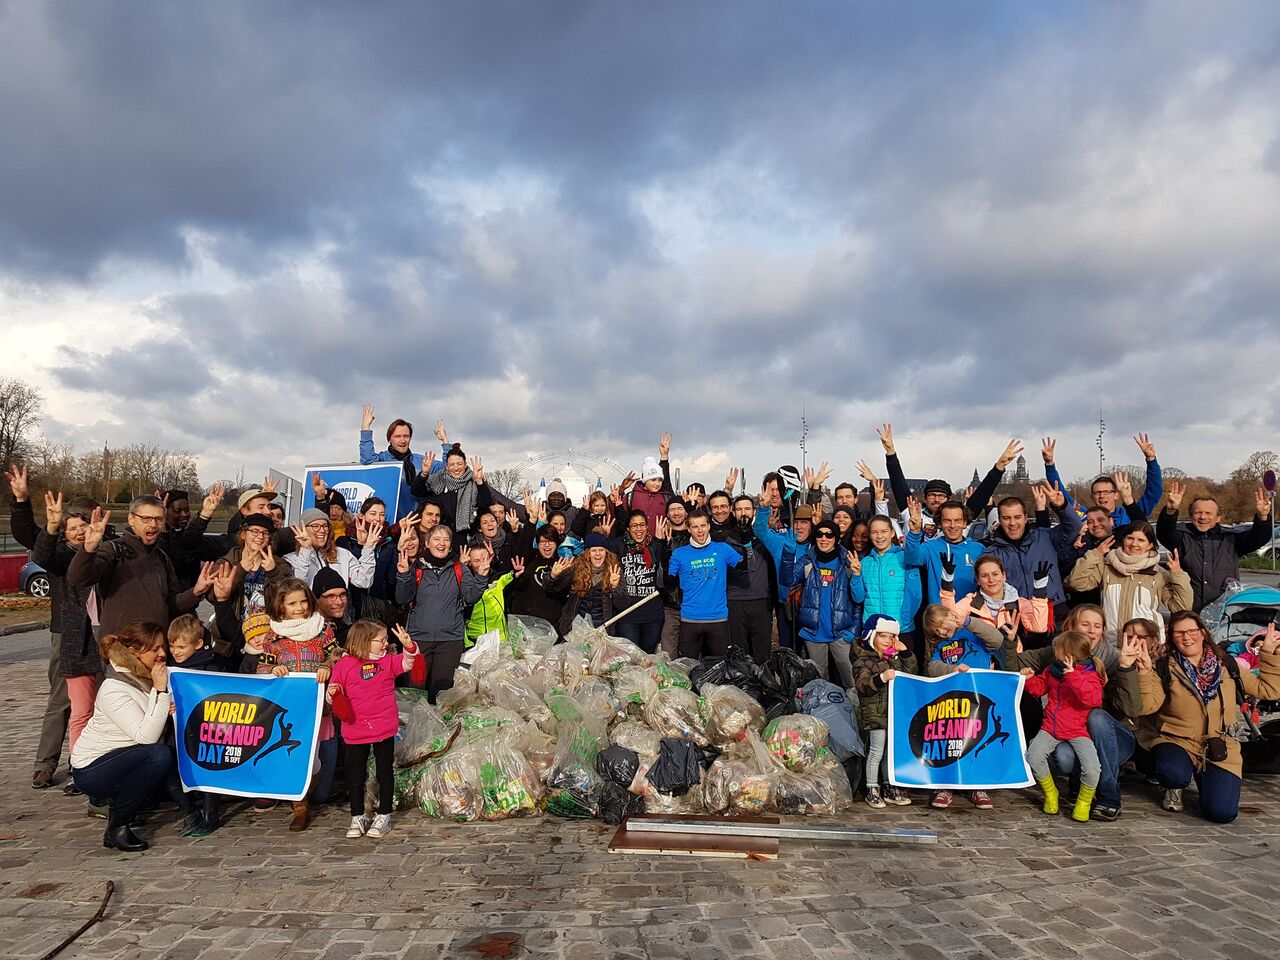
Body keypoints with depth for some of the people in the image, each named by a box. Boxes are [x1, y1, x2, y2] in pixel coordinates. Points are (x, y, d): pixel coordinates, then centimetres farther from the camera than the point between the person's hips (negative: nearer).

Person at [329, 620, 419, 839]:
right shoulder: (344, 664, -4)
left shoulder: (389, 660, 1)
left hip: (384, 730, 1)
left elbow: (408, 663, -8)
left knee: (385, 773, 9)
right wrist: (332, 692, -19)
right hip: (355, 731, -1)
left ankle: (383, 816, 22)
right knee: (355, 776, 12)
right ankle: (357, 817, 27)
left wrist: (408, 646, -26)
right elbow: (332, 696, 3)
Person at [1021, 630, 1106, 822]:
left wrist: (1072, 676, -33)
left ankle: (1084, 801, 7)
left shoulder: (1090, 675, -9)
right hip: (1050, 727, 4)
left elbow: (1093, 699, -27)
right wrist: (1030, 678, 2)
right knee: (1033, 757, -20)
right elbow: (1039, 687, 23)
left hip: (1077, 731, -4)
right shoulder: (1053, 670, 8)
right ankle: (1050, 793, 8)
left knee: (1092, 767, -25)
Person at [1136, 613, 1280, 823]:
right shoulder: (1164, 669, -2)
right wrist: (1144, 672, -27)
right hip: (1177, 742, -2)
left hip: (1220, 750, 2)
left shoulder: (1227, 665, 8)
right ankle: (1175, 789, 5)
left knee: (1222, 813, -18)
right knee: (1174, 774, -36)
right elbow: (1146, 707, -14)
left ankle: (1204, 778, 18)